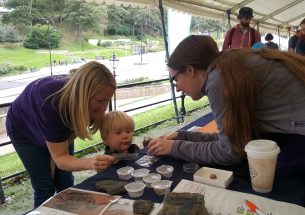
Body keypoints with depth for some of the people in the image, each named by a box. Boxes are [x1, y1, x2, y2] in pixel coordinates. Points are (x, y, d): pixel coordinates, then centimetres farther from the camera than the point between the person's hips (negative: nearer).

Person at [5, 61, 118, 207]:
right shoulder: (52, 103, -43)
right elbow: (60, 157, -38)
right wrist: (90, 163, -55)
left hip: (59, 128, 5)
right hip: (25, 130, -4)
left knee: (65, 184, 4)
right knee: (45, 188, -5)